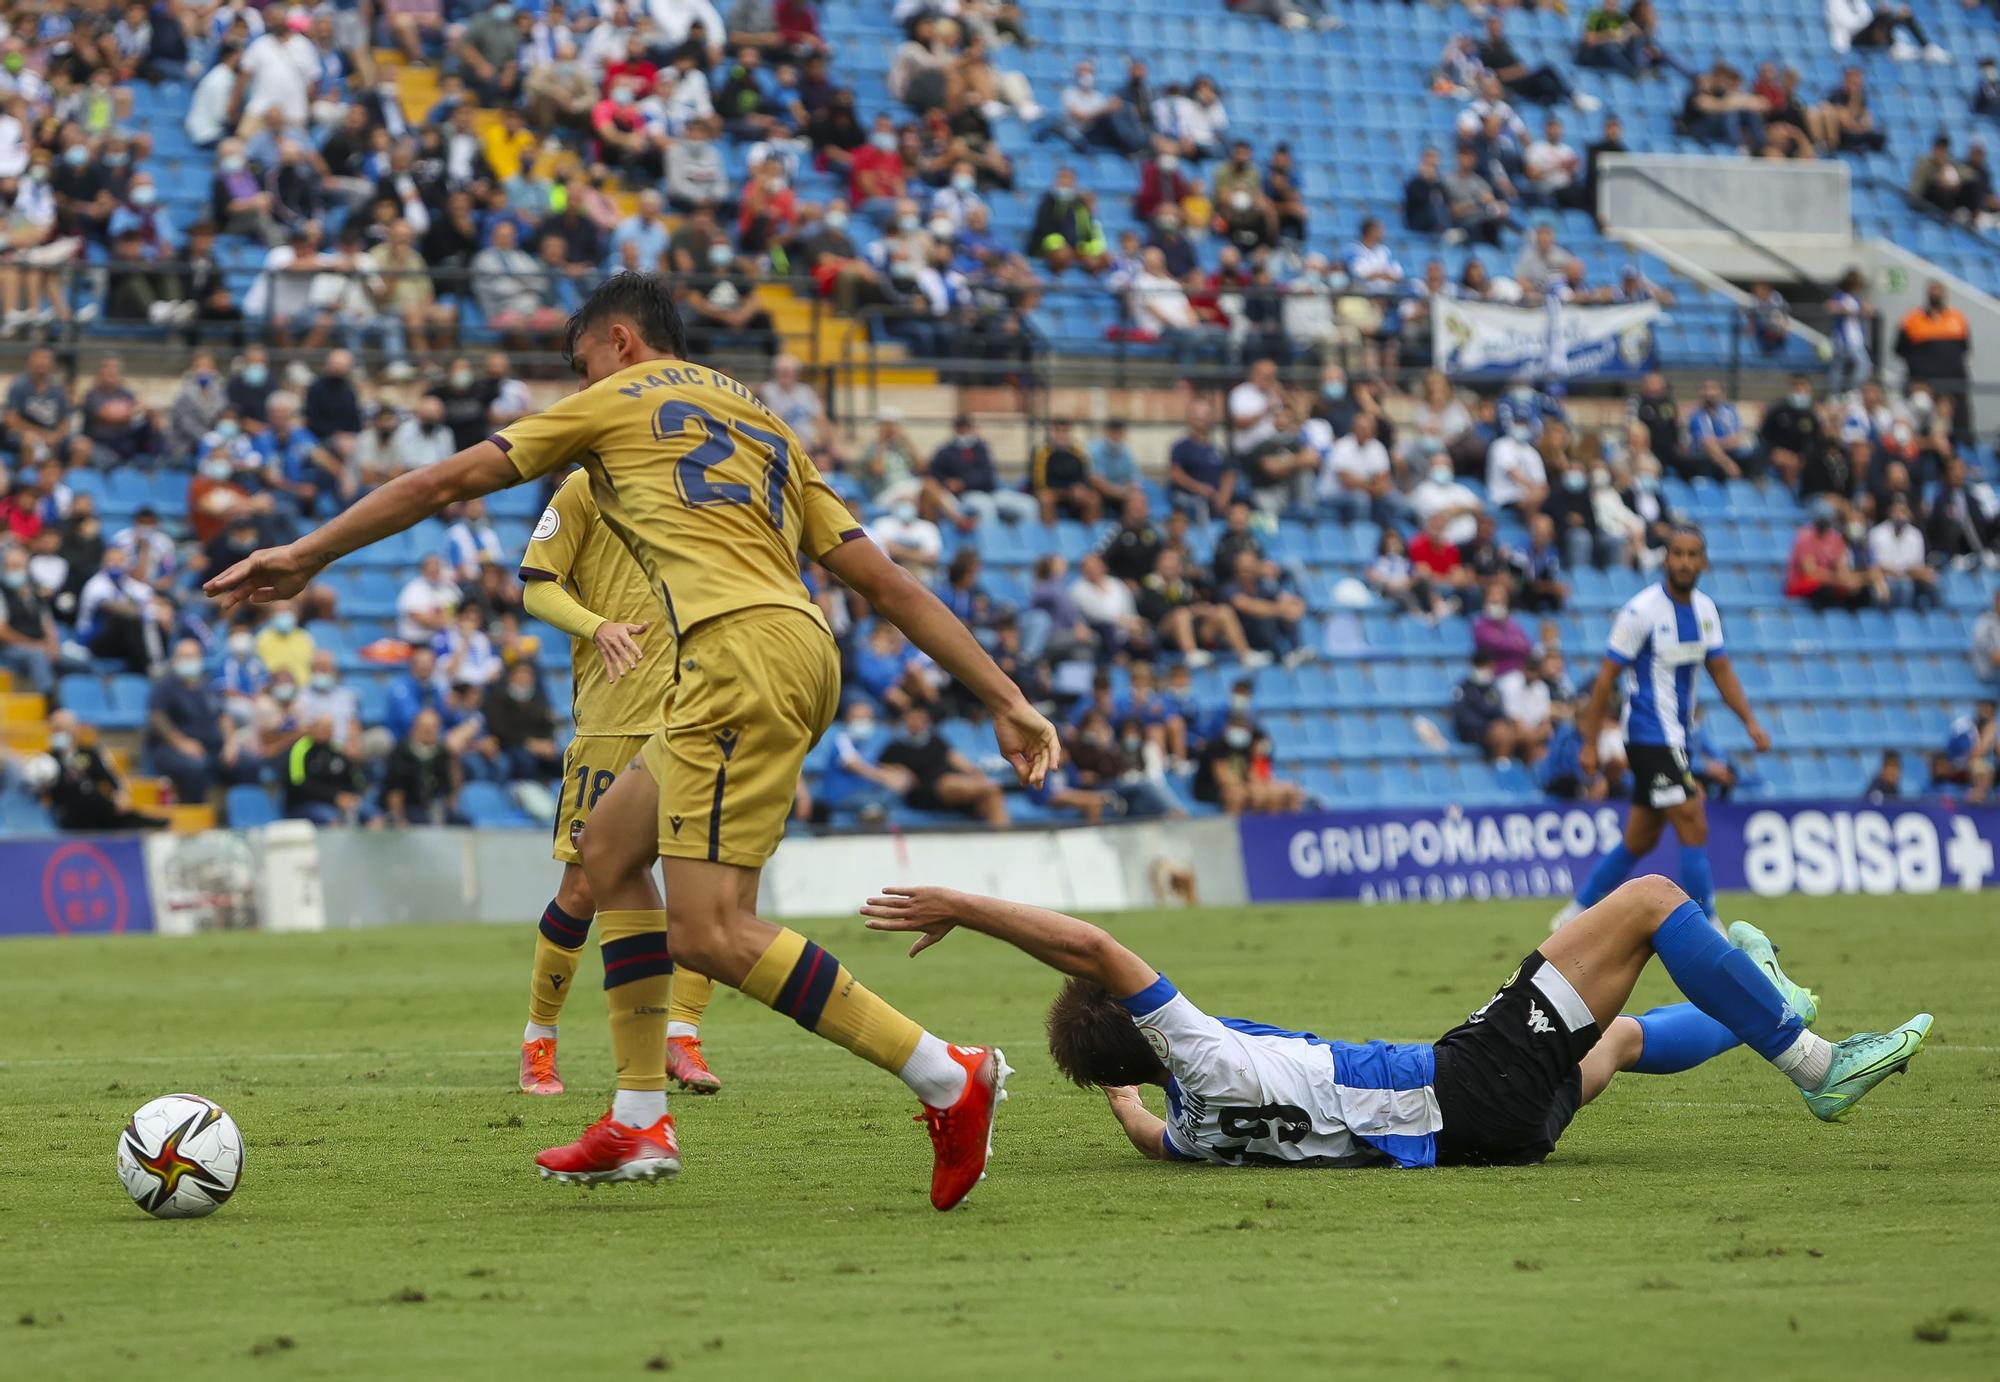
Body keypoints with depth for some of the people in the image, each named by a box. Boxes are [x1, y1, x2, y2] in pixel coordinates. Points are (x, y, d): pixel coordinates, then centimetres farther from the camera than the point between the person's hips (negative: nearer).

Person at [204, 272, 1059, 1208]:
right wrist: (1007, 700, 22)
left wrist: (307, 556, 24)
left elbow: (447, 481, 17)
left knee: (713, 935, -13)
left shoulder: (618, 399, 14)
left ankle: (946, 1078, -17)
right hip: (800, 649, 8)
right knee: (610, 849, 20)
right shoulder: (769, 433, 30)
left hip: (741, 646, -8)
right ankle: (640, 1123, 17)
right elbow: (888, 583, 24)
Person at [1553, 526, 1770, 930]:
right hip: (1650, 739, -8)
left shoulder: (1704, 609, 7)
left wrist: (1750, 722, 1)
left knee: (1640, 840, 13)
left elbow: (1721, 672, 14)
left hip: (1675, 738, 8)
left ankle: (1576, 916, 26)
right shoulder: (1642, 610, -14)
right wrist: (1590, 743, -12)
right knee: (1694, 829, -13)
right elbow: (1607, 677, -11)